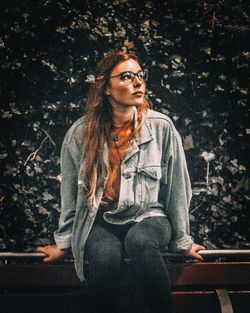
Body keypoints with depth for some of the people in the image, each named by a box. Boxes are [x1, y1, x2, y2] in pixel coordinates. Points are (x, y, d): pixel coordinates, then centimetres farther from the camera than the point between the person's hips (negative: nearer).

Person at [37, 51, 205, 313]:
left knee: (140, 242, -35)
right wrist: (63, 242, 13)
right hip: (101, 221, 1)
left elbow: (176, 187, 2)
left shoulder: (162, 127, -6)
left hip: (148, 216, 0)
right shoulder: (80, 133, -4)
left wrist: (182, 240, 8)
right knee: (105, 256, -32)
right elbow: (70, 193, 6)